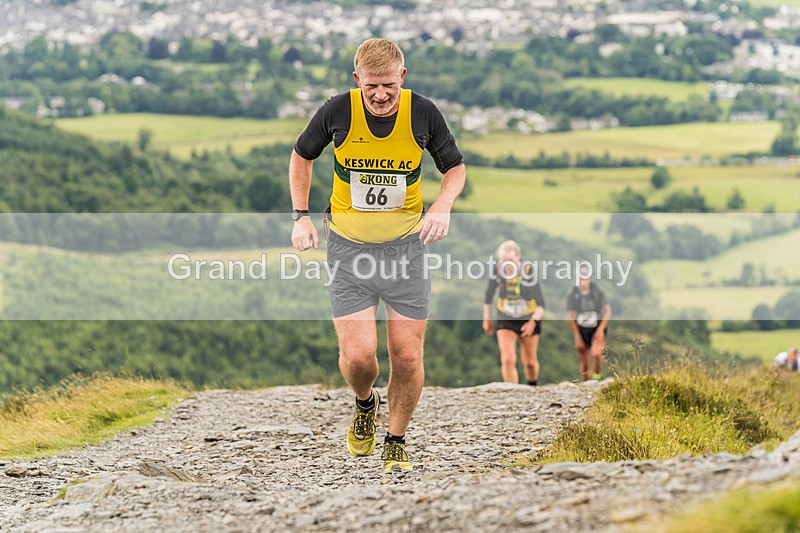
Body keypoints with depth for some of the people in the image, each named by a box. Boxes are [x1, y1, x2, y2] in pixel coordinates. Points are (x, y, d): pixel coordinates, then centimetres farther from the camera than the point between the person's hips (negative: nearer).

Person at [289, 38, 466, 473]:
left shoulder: (423, 113, -9)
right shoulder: (338, 111, -11)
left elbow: (455, 167, 6)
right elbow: (302, 155, 8)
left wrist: (442, 206, -13)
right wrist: (301, 217, 0)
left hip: (405, 244, 1)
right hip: (347, 245, -1)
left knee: (407, 356, -3)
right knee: (357, 355, -10)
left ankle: (396, 440, 21)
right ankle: (364, 403, 25)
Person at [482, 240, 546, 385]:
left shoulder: (528, 272, -26)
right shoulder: (497, 270, -19)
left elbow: (541, 304, -26)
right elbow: (489, 294, -1)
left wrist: (533, 321, -42)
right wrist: (486, 319, 5)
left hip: (528, 320, -1)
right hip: (505, 320, 1)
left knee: (529, 362, 13)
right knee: (508, 359, -17)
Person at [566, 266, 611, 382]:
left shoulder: (598, 291, -12)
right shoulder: (572, 294, -9)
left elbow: (607, 311, -6)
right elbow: (571, 317, -4)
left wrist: (601, 330, -16)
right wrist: (577, 338, -5)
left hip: (597, 329, -2)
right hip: (581, 329, 2)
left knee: (596, 353, -26)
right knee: (583, 361, 4)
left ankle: (597, 376, -2)